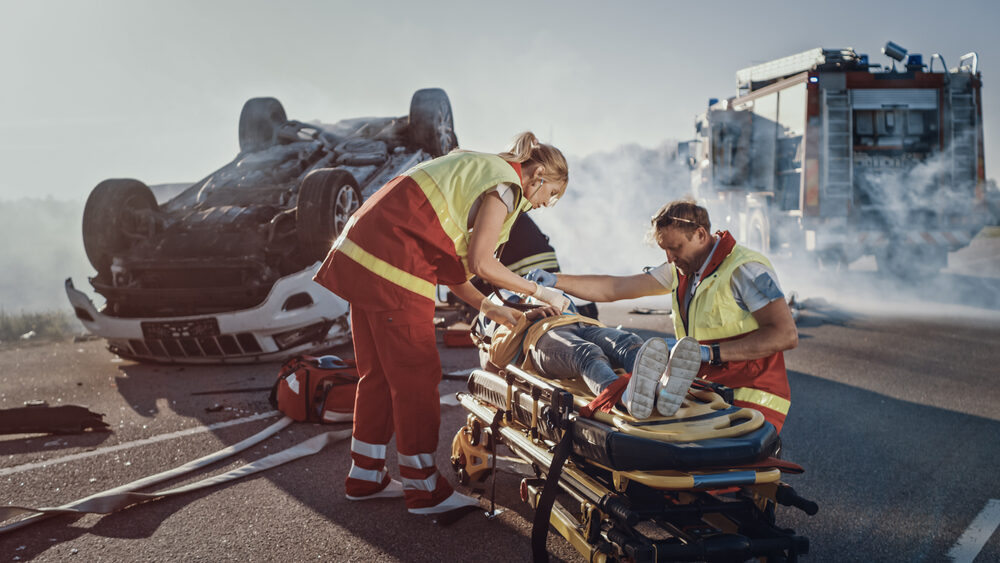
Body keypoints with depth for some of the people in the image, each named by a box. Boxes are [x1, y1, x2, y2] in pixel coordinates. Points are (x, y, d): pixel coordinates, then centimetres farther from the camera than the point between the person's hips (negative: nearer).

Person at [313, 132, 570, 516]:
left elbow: (447, 261, 19)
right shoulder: (506, 184, -5)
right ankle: (423, 489, 10)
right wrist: (538, 291, -1)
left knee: (379, 372, 16)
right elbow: (481, 262, -13)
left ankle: (365, 477, 27)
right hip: (393, 267, -10)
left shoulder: (476, 169, 24)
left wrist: (489, 308, 17)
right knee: (416, 376, -1)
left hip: (361, 254, 10)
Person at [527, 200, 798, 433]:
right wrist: (555, 280, 6)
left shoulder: (744, 269, -11)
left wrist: (710, 353, -23)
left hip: (750, 403, -7)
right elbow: (614, 289, 14)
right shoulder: (682, 269, 13)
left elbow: (786, 335, -19)